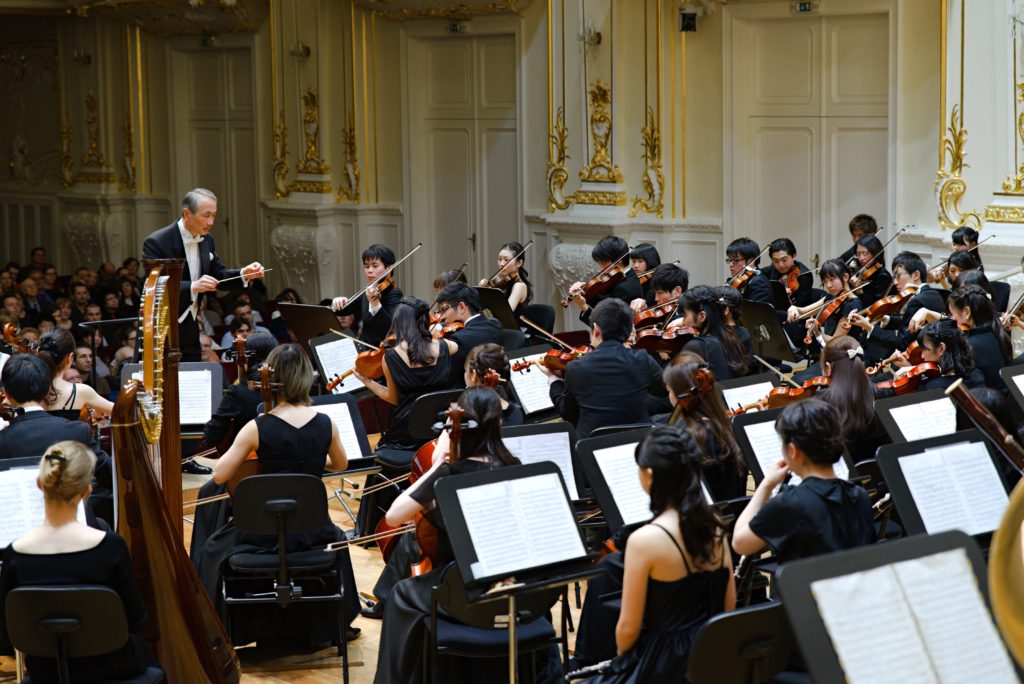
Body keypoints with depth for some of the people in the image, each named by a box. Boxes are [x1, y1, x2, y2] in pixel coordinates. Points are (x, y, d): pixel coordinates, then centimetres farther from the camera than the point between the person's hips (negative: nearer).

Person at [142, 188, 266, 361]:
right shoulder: (156, 242, -17)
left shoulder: (206, 240, 6)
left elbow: (218, 275, 13)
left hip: (189, 332, 7)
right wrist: (192, 287, -38)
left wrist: (243, 274, -7)